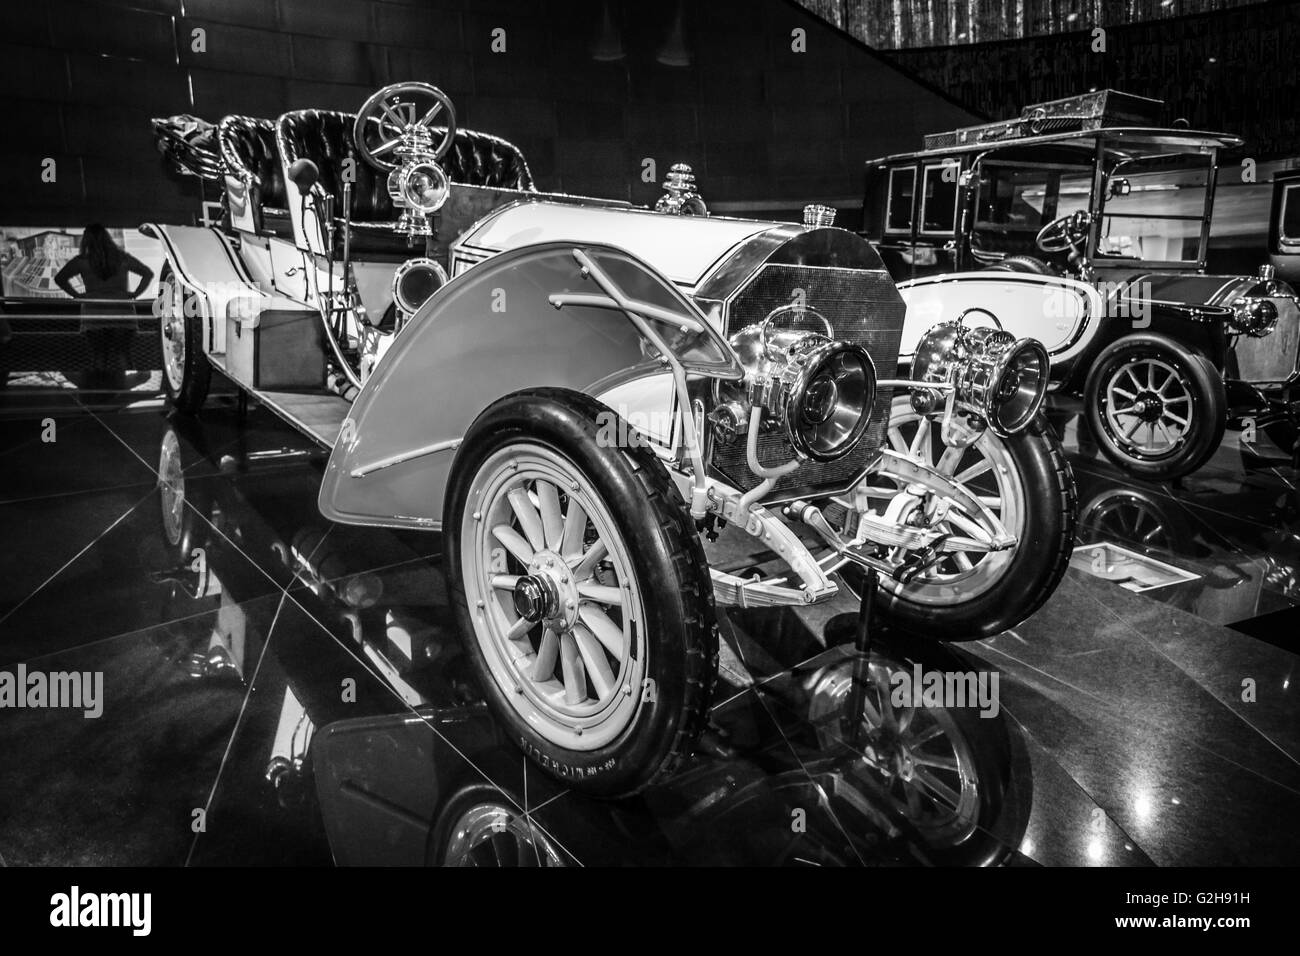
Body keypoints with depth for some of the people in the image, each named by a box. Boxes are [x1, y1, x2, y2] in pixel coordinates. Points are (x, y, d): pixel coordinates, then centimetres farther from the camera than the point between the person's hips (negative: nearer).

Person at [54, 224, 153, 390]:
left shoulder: (82, 261, 2)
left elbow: (59, 278, 2)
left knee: (97, 358, 3)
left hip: (94, 316, -1)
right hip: (121, 315, 1)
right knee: (118, 358, 2)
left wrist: (76, 294, 9)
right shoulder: (123, 258, 8)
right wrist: (136, 293, 13)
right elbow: (148, 273, 16)